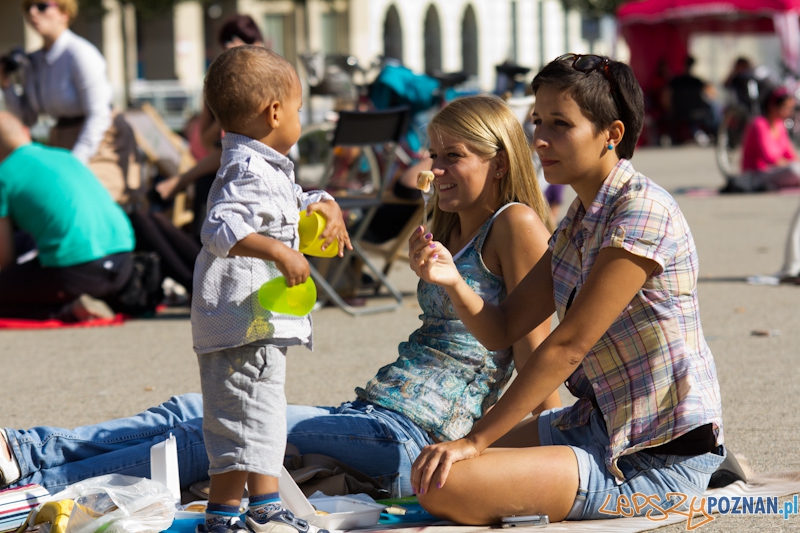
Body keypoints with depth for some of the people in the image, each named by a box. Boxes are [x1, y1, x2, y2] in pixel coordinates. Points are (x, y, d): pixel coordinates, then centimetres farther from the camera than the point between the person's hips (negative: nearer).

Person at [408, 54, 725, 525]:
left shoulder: (643, 212, -19)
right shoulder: (580, 219, 10)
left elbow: (568, 344, -20)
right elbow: (502, 331, 8)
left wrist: (475, 441, -18)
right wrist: (453, 282, -13)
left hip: (660, 457, -10)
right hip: (601, 425, 10)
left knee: (442, 484, -20)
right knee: (433, 465, 14)